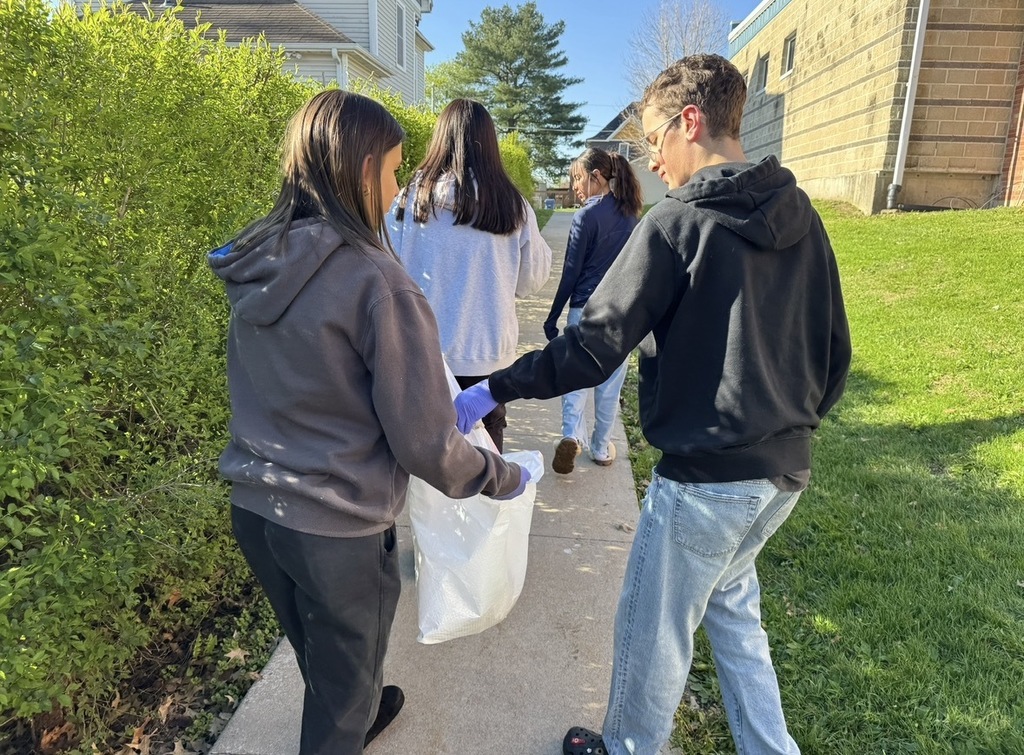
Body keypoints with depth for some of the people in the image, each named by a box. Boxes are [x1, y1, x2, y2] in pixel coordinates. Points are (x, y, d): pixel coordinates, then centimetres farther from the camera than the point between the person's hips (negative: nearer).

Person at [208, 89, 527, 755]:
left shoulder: (255, 268, -2)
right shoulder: (377, 282, -24)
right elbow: (424, 443, -22)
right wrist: (502, 478, -3)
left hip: (254, 509, 7)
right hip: (338, 531, -7)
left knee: (316, 656, 32)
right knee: (344, 683, 22)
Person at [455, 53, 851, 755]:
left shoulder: (677, 223, -16)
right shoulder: (802, 217, 5)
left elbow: (593, 348, -19)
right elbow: (835, 353, 9)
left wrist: (492, 391, -10)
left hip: (705, 474, -7)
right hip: (784, 470, 8)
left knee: (652, 629, 14)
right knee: (730, 604, 28)